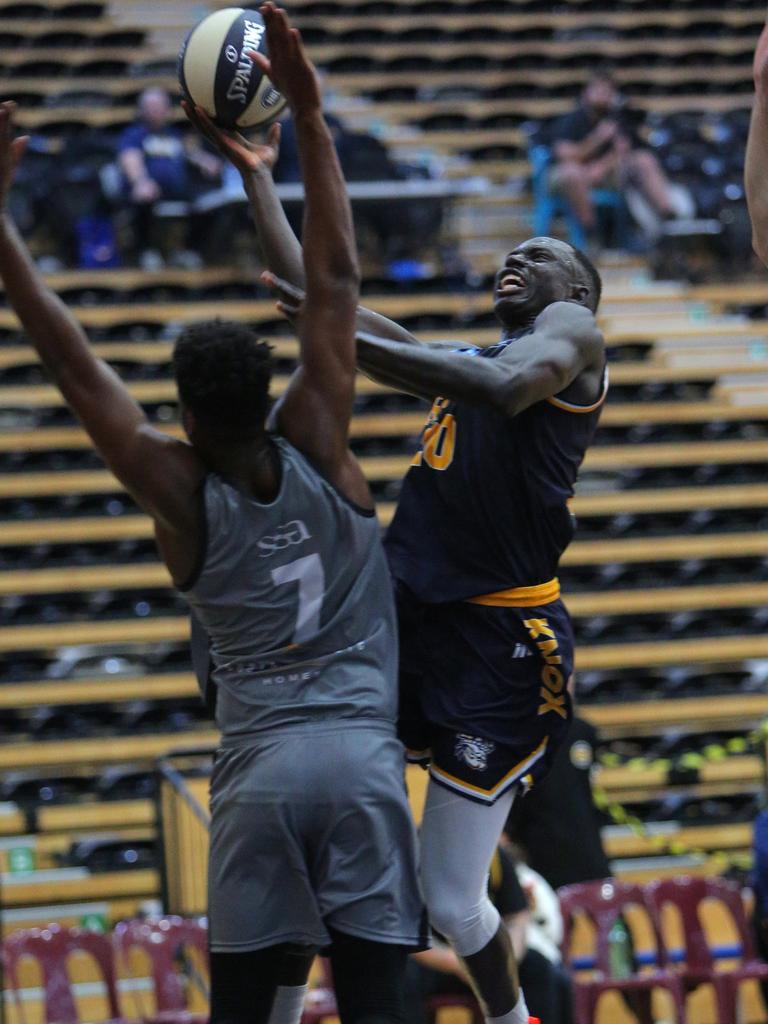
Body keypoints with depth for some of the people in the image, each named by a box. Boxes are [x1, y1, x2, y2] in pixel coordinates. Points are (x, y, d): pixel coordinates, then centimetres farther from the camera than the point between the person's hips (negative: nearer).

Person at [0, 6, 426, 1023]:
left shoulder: (177, 489, 1)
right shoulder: (318, 445, 2)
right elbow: (335, 281, 5)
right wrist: (308, 117, 7)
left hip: (259, 772, 0)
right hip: (365, 758, 0)